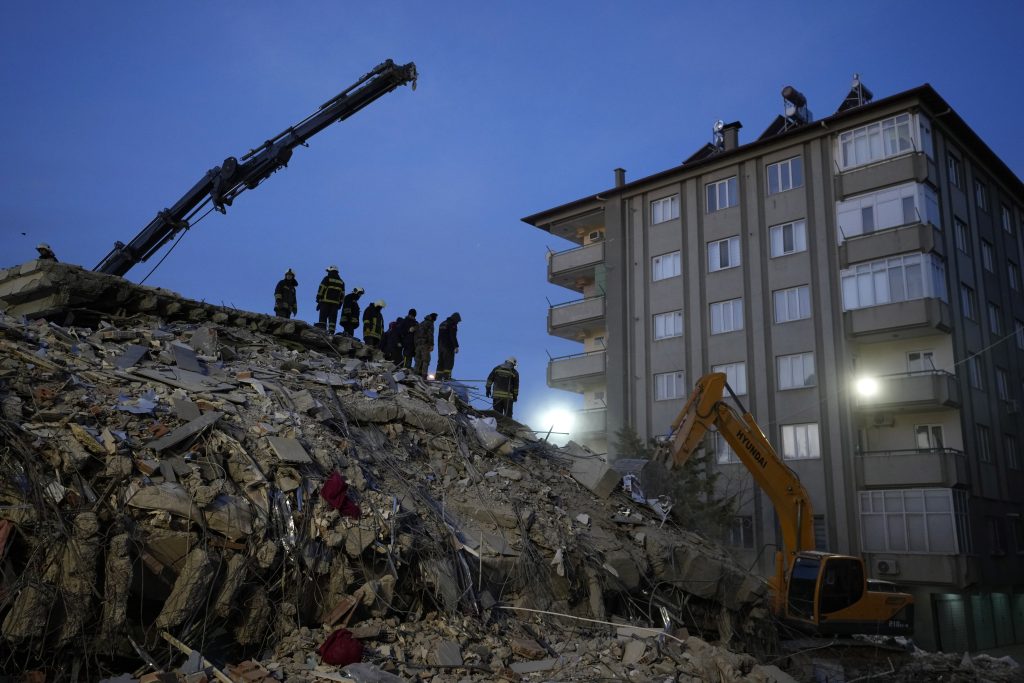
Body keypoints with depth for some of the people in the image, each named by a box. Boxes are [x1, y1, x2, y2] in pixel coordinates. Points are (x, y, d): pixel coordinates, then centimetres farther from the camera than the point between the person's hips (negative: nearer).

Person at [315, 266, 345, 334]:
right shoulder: (341, 282, 17)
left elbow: (321, 289, -4)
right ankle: (331, 332, -6)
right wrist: (340, 304, 16)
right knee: (333, 319, 2)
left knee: (323, 318, -4)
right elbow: (342, 294, 15)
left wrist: (318, 300, -1)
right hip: (336, 303, 4)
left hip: (325, 302, -4)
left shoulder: (327, 278, 2)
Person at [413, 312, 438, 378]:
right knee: (426, 361, -9)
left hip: (418, 344, 7)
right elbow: (430, 334, -13)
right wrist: (431, 345, -15)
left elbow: (415, 335, 22)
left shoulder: (420, 324, 22)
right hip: (425, 344, -7)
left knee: (418, 361, 9)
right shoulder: (430, 323, -2)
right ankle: (424, 376, -17)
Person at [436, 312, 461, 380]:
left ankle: (438, 376, 7)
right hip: (449, 346, -8)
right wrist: (456, 346, -18)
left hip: (440, 346, 8)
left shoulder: (442, 323, 19)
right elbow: (453, 337, -17)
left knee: (441, 362, 10)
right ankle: (447, 376, -15)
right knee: (449, 362, -7)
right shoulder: (452, 324, -8)